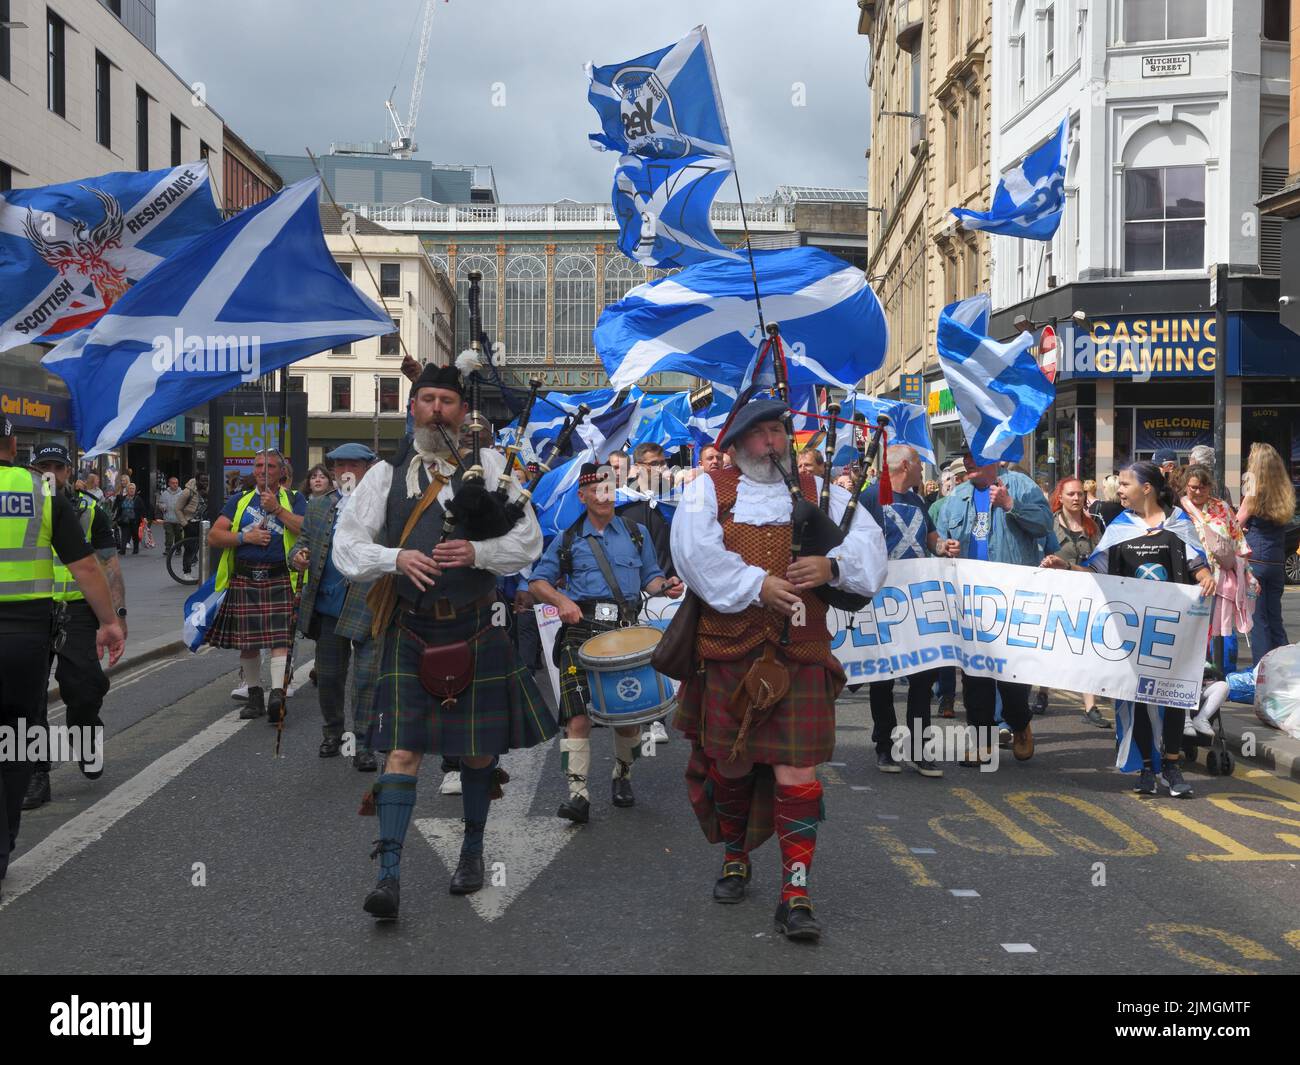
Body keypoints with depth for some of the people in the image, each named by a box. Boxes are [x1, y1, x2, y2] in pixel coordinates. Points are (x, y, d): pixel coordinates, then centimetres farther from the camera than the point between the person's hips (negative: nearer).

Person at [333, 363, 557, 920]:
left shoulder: (488, 466, 1)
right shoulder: (385, 474, 4)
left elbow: (528, 541, -1)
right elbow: (346, 548, 3)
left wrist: (476, 552, -18)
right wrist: (395, 558, -15)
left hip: (476, 630, 0)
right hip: (410, 631, 0)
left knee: (478, 748, 11)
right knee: (402, 751, -6)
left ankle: (473, 851, 33)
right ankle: (389, 875, -3)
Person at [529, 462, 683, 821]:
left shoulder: (637, 533, 17)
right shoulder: (568, 539, 12)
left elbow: (649, 577, 21)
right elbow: (538, 582, 10)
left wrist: (665, 586, -2)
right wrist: (561, 600, -9)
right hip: (580, 631, -2)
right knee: (578, 714, -12)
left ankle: (622, 777, 29)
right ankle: (578, 794, -13)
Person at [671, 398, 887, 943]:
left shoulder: (819, 492, 13)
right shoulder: (708, 490, 6)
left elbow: (867, 540, 4)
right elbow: (695, 550, -11)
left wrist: (832, 564, -17)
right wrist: (756, 584, -19)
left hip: (798, 656, 0)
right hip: (727, 652, 0)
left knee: (797, 771, -7)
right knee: (728, 764, 12)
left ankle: (796, 893, -1)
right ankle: (734, 858, 37)